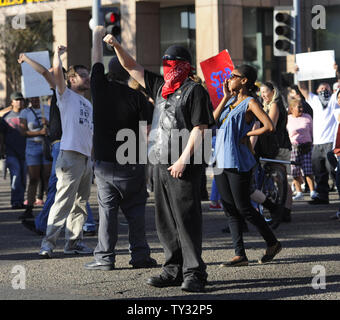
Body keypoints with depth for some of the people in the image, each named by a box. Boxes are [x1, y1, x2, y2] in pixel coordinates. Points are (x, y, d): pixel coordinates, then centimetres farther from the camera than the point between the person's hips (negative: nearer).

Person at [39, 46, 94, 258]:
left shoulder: (88, 104, 23)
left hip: (87, 158, 8)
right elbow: (57, 71, -13)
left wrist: (93, 157, 21)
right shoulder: (66, 96, 2)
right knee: (64, 201, -14)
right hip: (70, 155, -8)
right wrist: (58, 53, 3)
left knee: (80, 203, 10)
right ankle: (49, 242, -15)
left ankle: (74, 241, 15)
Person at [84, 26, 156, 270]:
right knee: (135, 210, 6)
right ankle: (140, 255, 6)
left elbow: (97, 61, 16)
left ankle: (105, 257, 1)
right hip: (131, 164, -1)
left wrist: (98, 35, 30)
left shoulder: (101, 88, -1)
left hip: (104, 163, 1)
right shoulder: (137, 97, -6)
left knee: (107, 209, 3)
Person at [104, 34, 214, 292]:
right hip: (161, 164, 8)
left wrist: (183, 160, -17)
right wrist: (117, 46, 9)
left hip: (184, 167, -8)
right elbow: (132, 68, 22)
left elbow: (199, 129, -12)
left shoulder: (194, 91, -6)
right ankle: (174, 270, 16)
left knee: (187, 220, -8)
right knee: (166, 222, 9)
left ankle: (194, 273, -5)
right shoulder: (160, 87, 16)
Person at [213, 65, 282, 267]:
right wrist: (226, 98, 3)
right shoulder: (231, 100, 15)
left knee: (243, 208, -4)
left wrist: (247, 134, -9)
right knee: (230, 209, 6)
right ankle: (240, 254, 8)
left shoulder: (250, 102, -8)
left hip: (239, 161, -8)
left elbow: (269, 127, -19)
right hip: (222, 160, 8)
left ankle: (273, 243, 12)